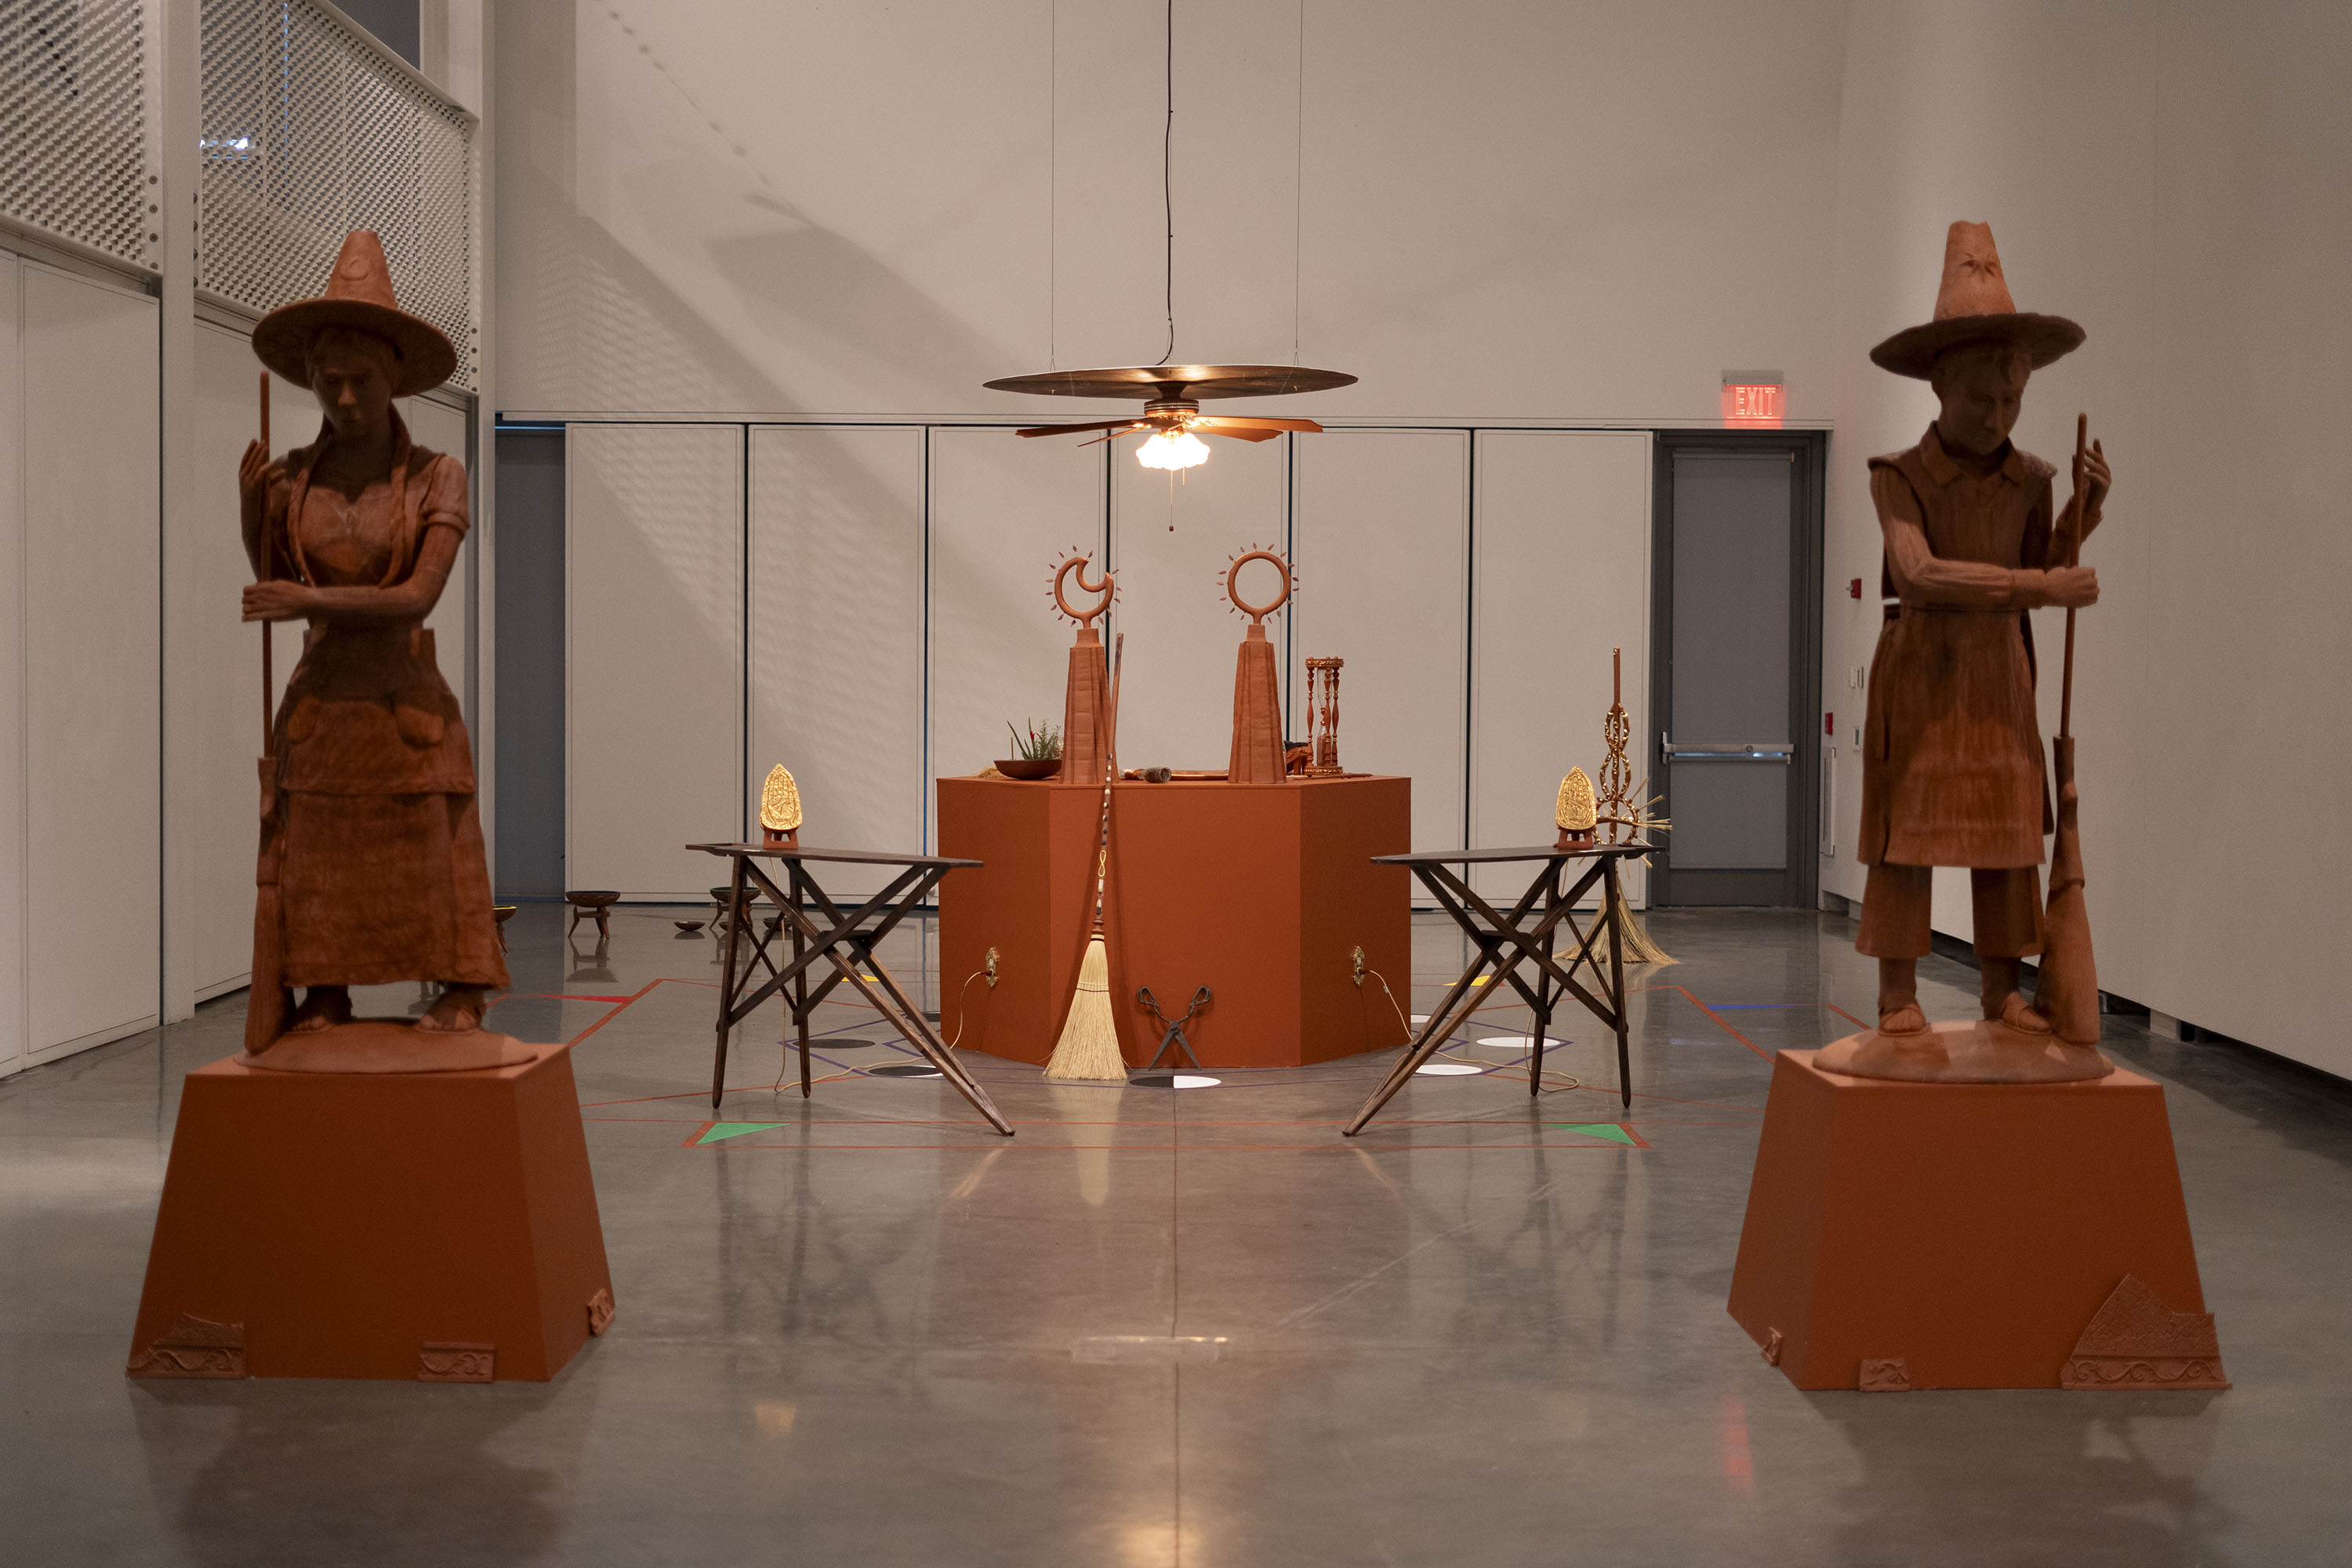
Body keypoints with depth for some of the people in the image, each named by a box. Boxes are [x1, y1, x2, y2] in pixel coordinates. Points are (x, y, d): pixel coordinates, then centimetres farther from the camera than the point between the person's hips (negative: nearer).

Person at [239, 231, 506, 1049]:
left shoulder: (437, 477, -5)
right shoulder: (291, 477, 3)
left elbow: (418, 595, -14)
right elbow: (273, 589, 9)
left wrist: (315, 600, -23)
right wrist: (251, 509, -5)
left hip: (409, 706, -3)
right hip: (319, 704, 3)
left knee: (434, 856, 0)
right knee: (311, 862, 5)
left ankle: (461, 996, 9)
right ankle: (324, 1004, 13)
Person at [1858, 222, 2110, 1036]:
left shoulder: (2030, 481, 5)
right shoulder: (1900, 477, -9)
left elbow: (2045, 571, 12)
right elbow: (1920, 575, -24)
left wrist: (2084, 512, -3)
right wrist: (2040, 586, -27)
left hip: (2000, 668, 5)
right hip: (1920, 668, -4)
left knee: (2006, 828, 6)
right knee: (1908, 825, -4)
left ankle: (2003, 991, 13)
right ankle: (1898, 993, 1)